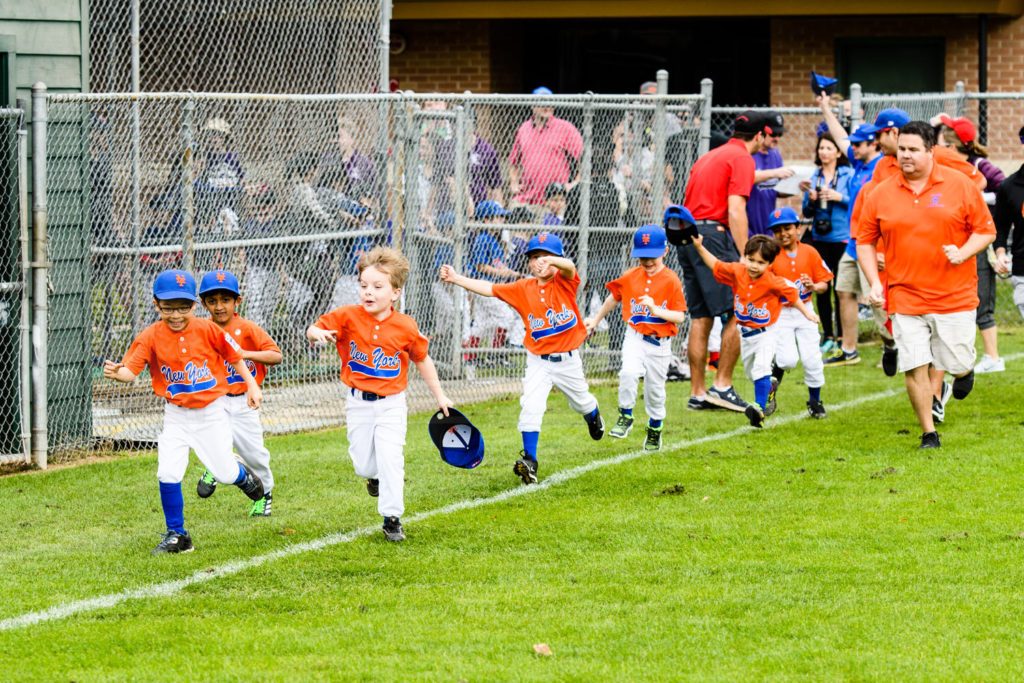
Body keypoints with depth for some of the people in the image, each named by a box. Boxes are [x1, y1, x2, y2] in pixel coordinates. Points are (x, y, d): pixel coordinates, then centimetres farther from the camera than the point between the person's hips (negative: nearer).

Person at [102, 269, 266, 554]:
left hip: (211, 411, -1)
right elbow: (131, 369, -20)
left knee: (224, 473, 4)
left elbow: (233, 356, 2)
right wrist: (117, 373, -41)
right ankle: (177, 535, 6)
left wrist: (251, 385, 3)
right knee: (168, 474, -10)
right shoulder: (151, 336, -11)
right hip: (176, 414, 1)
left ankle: (244, 477, 43)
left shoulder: (207, 330, -12)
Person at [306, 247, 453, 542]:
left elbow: (422, 361, 6)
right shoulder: (348, 317, -10)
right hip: (358, 403, 1)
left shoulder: (405, 327, -8)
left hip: (391, 404, -1)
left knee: (390, 458, -14)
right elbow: (313, 330, -3)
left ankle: (392, 518, -3)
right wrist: (317, 333, -29)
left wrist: (440, 396, 12)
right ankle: (375, 475, 43)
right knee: (363, 464, 5)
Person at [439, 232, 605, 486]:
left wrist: (552, 262, -58)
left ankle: (593, 416, 58)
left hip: (568, 359, -1)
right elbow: (489, 289, -4)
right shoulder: (523, 289, -3)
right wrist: (456, 278, -13)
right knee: (531, 407, -15)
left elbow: (568, 267, -34)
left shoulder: (564, 282, -11)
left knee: (581, 401, 21)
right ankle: (529, 461, -11)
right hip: (538, 361, 1)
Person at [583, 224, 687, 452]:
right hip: (635, 338, 1)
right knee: (629, 372, -25)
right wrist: (596, 320, 28)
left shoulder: (671, 280, -9)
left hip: (660, 343, -1)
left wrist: (656, 310, -27)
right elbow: (614, 298, 19)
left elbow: (680, 316, -11)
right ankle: (625, 416, -6)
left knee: (655, 388, 10)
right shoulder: (630, 277, 1)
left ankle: (655, 430, 32)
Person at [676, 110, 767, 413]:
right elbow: (736, 211, -13)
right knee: (736, 314, -5)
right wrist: (745, 257, -15)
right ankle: (723, 385, -8)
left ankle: (698, 393, 10)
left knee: (700, 317, 10)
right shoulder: (742, 158, -4)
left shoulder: (709, 157, 22)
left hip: (687, 236, 9)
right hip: (713, 235, -9)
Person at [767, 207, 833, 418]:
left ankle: (815, 401, 20)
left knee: (812, 359, 0)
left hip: (804, 312, 2)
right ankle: (773, 380, 17)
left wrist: (813, 286, -17)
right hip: (780, 313, -2)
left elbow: (824, 284, 4)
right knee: (788, 359, -16)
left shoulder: (809, 253, 0)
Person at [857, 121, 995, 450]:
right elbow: (865, 240, 11)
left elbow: (986, 230, 3)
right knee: (915, 367, -5)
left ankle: (963, 372, 40)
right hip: (905, 297, 1)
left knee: (957, 362, 1)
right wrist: (874, 281, -1)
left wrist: (963, 253, -16)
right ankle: (929, 433, 11)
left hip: (955, 296, -1)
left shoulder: (960, 186, -2)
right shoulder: (880, 195, 2)